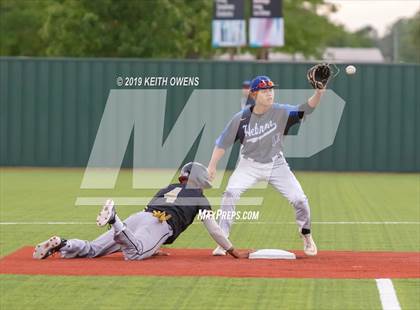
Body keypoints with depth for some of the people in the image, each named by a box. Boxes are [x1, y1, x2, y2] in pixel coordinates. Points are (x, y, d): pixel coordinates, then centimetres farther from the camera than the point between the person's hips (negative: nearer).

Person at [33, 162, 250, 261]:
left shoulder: (167, 189, 37)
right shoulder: (198, 196, 21)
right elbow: (212, 228, 16)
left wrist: (153, 248, 47)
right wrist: (234, 252, 22)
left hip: (138, 217, 6)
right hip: (159, 225, -6)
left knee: (93, 249, -1)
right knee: (135, 253, -35)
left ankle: (61, 245, -23)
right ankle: (113, 218, -49)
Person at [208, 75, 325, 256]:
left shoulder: (280, 112, -13)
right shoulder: (241, 119, -13)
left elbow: (306, 109, -26)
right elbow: (223, 142, -6)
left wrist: (319, 93, -43)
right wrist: (212, 165, -14)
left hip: (276, 165, 1)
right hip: (249, 165, -1)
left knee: (299, 200, -8)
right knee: (230, 193, -24)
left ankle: (306, 235, 21)